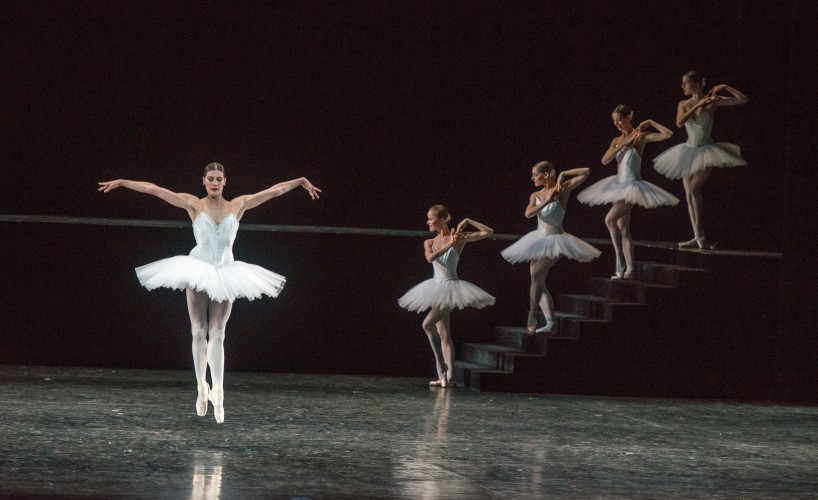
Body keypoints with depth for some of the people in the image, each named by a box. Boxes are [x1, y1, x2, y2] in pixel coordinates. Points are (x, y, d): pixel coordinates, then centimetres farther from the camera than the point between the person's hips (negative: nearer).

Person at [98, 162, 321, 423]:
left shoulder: (237, 205, 6)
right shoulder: (194, 204, 1)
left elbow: (274, 190, 11)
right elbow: (153, 189, -3)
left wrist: (301, 181, 14)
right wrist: (122, 182, -6)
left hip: (224, 274, 1)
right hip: (198, 271, -1)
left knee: (217, 334, -5)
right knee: (199, 331, -1)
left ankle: (217, 391, -9)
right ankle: (202, 387, 11)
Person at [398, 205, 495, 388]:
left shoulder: (459, 238, -4)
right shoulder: (430, 243, 9)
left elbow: (488, 232, -6)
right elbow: (430, 258, -13)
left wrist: (468, 221, -6)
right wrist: (449, 245, -17)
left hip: (450, 288, -7)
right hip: (437, 289, 7)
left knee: (428, 324, -22)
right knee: (444, 336, 6)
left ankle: (442, 367, -13)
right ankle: (447, 376, 8)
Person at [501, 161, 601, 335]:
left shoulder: (563, 189, -6)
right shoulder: (536, 196, 7)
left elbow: (586, 172, -11)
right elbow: (528, 213, -11)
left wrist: (563, 175, -10)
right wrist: (546, 201, -21)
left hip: (555, 240, -7)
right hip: (539, 239, 7)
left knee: (537, 273, -25)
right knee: (539, 283, 5)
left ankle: (532, 317, -20)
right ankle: (550, 323, 7)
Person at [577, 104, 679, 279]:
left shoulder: (640, 137, -7)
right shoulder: (617, 141, 10)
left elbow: (668, 134, -16)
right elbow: (605, 160, -5)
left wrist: (650, 122, -10)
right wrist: (622, 145, -12)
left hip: (633, 185, -8)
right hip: (619, 185, 8)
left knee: (610, 219, -22)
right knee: (623, 229, 7)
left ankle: (621, 262, -15)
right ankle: (629, 269, 11)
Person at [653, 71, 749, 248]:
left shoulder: (712, 101, -6)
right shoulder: (684, 104, 5)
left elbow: (743, 100, -9)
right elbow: (679, 122, -15)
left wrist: (725, 87, -17)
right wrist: (698, 105, -19)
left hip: (706, 151, -6)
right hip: (689, 151, 6)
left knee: (694, 190, -22)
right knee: (689, 195, 1)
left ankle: (699, 234, -17)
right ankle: (697, 237, 5)